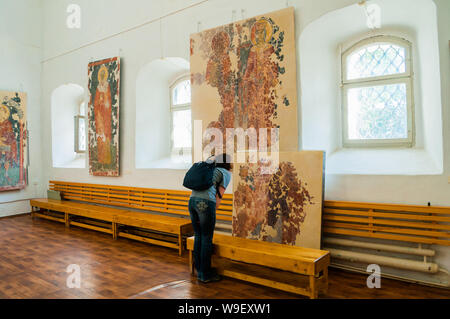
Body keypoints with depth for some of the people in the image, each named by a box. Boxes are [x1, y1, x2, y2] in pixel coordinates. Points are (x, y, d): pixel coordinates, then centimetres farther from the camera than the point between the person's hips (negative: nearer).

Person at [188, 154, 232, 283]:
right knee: (207, 239, 4)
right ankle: (205, 274, 14)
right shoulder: (226, 174, 10)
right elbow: (219, 196, 1)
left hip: (192, 201, 7)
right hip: (205, 203, -7)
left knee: (198, 237, 16)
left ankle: (199, 271, 25)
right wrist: (212, 213, 4)